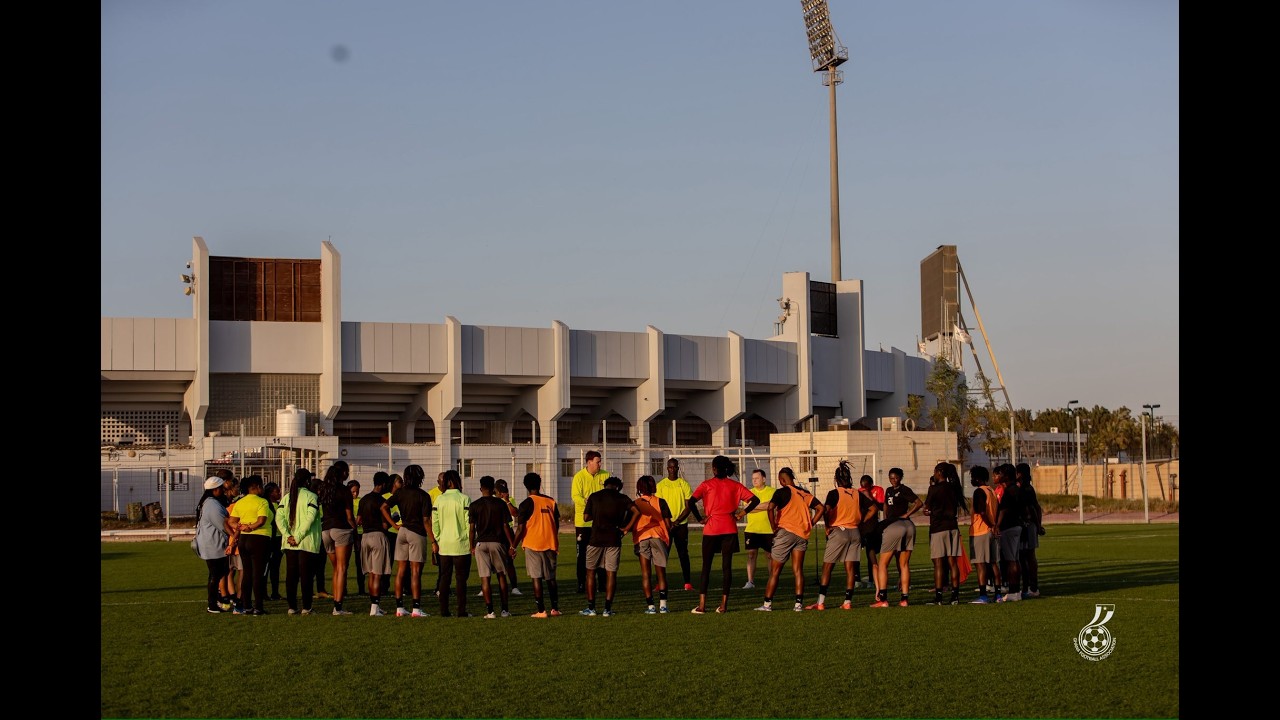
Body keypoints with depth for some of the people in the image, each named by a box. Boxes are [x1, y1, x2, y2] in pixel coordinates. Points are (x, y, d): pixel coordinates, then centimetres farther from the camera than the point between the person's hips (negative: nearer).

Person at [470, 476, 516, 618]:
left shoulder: (475, 505, -1)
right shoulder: (500, 503, -1)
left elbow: (472, 528, -2)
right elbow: (505, 526, -2)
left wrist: (472, 546, 9)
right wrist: (512, 545, 3)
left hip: (481, 543, -1)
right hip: (497, 542, 1)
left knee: (485, 578, 0)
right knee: (501, 575, 12)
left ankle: (489, 611, -5)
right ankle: (505, 609, 12)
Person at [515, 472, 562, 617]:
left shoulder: (527, 503, -8)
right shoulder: (551, 501, 6)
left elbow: (520, 528, -11)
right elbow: (556, 525, 11)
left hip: (533, 545, -5)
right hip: (550, 544, 5)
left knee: (536, 578, -2)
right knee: (550, 578, 13)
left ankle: (541, 611, -4)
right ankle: (555, 609, 14)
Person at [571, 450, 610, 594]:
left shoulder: (605, 475, 4)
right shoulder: (579, 477, -7)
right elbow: (575, 496, -17)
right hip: (583, 521, -3)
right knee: (582, 554, 2)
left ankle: (602, 582, 17)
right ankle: (582, 584, 9)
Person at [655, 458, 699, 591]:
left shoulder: (684, 484, 5)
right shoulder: (661, 485, 5)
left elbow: (690, 504, 4)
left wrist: (699, 519, -6)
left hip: (681, 524, 0)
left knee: (683, 553, 2)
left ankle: (687, 582, 4)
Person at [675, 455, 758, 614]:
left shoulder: (707, 484, -1)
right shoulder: (735, 485, 6)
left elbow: (691, 502, -13)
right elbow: (755, 500, 3)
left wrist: (700, 517, -4)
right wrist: (743, 512, 5)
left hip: (711, 529, -2)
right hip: (729, 529, 2)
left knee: (706, 567, 4)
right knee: (726, 566, 4)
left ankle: (701, 605, -2)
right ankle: (723, 604, 1)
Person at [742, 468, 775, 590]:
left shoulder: (772, 492, 2)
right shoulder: (749, 492, 8)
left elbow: (771, 505, -14)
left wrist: (754, 506, -10)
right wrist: (764, 506, -12)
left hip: (768, 530, -1)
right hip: (751, 530, 2)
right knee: (751, 554, -4)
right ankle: (750, 581, -2)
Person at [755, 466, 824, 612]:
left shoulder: (782, 492, -4)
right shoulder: (805, 493, 12)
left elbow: (771, 507, -19)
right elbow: (821, 508, 10)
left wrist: (774, 527, -9)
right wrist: (810, 525, 10)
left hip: (785, 531, -5)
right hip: (802, 535, 5)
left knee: (775, 571, 1)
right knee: (798, 571, 5)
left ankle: (767, 604, 3)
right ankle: (798, 604, -2)